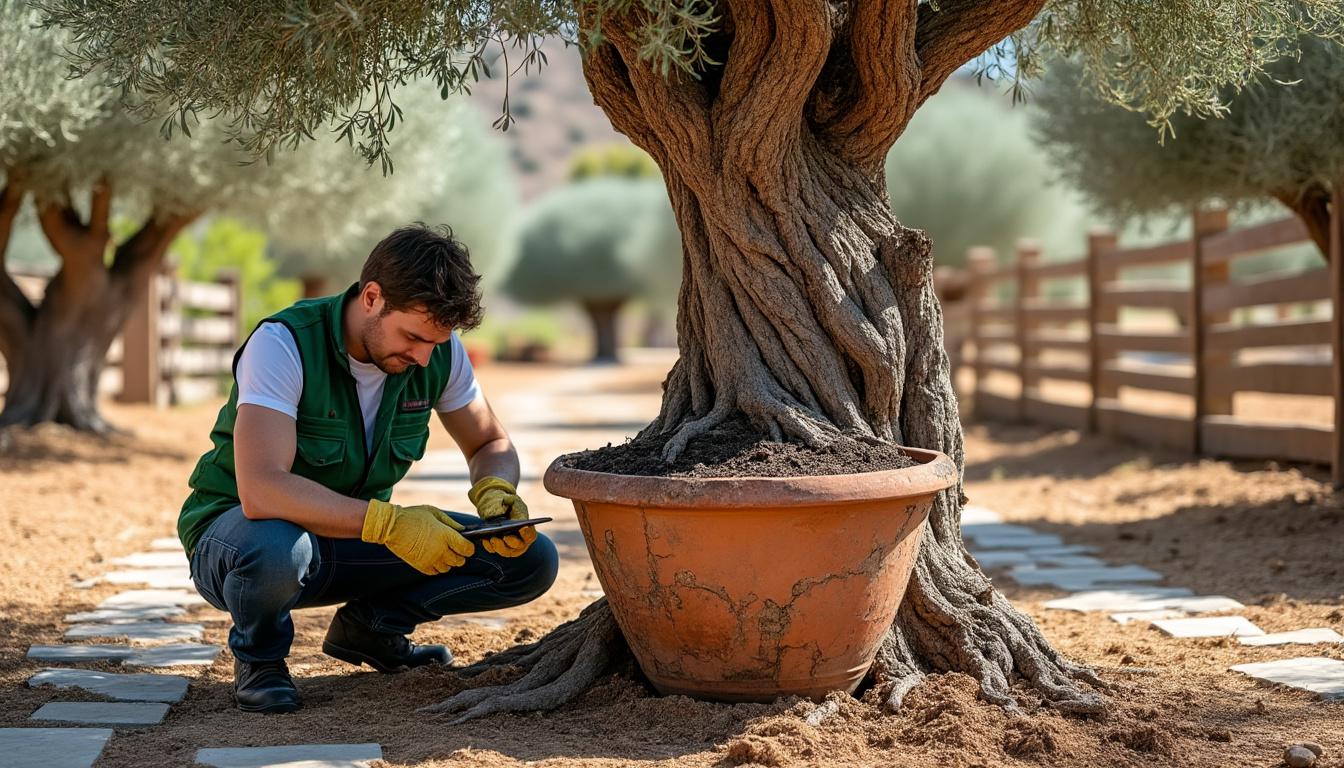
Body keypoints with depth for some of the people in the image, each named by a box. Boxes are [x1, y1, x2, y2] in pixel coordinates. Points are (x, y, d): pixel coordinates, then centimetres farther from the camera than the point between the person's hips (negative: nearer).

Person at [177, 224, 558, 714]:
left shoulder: (439, 352, -10)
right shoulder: (284, 343, -27)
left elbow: (491, 444, 6)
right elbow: (260, 492, -38)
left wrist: (495, 491, -18)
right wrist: (389, 523, -44)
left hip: (351, 540, 5)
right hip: (239, 532, -5)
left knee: (530, 559, -11)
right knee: (275, 547, -44)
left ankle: (369, 625, 9)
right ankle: (259, 655, -8)